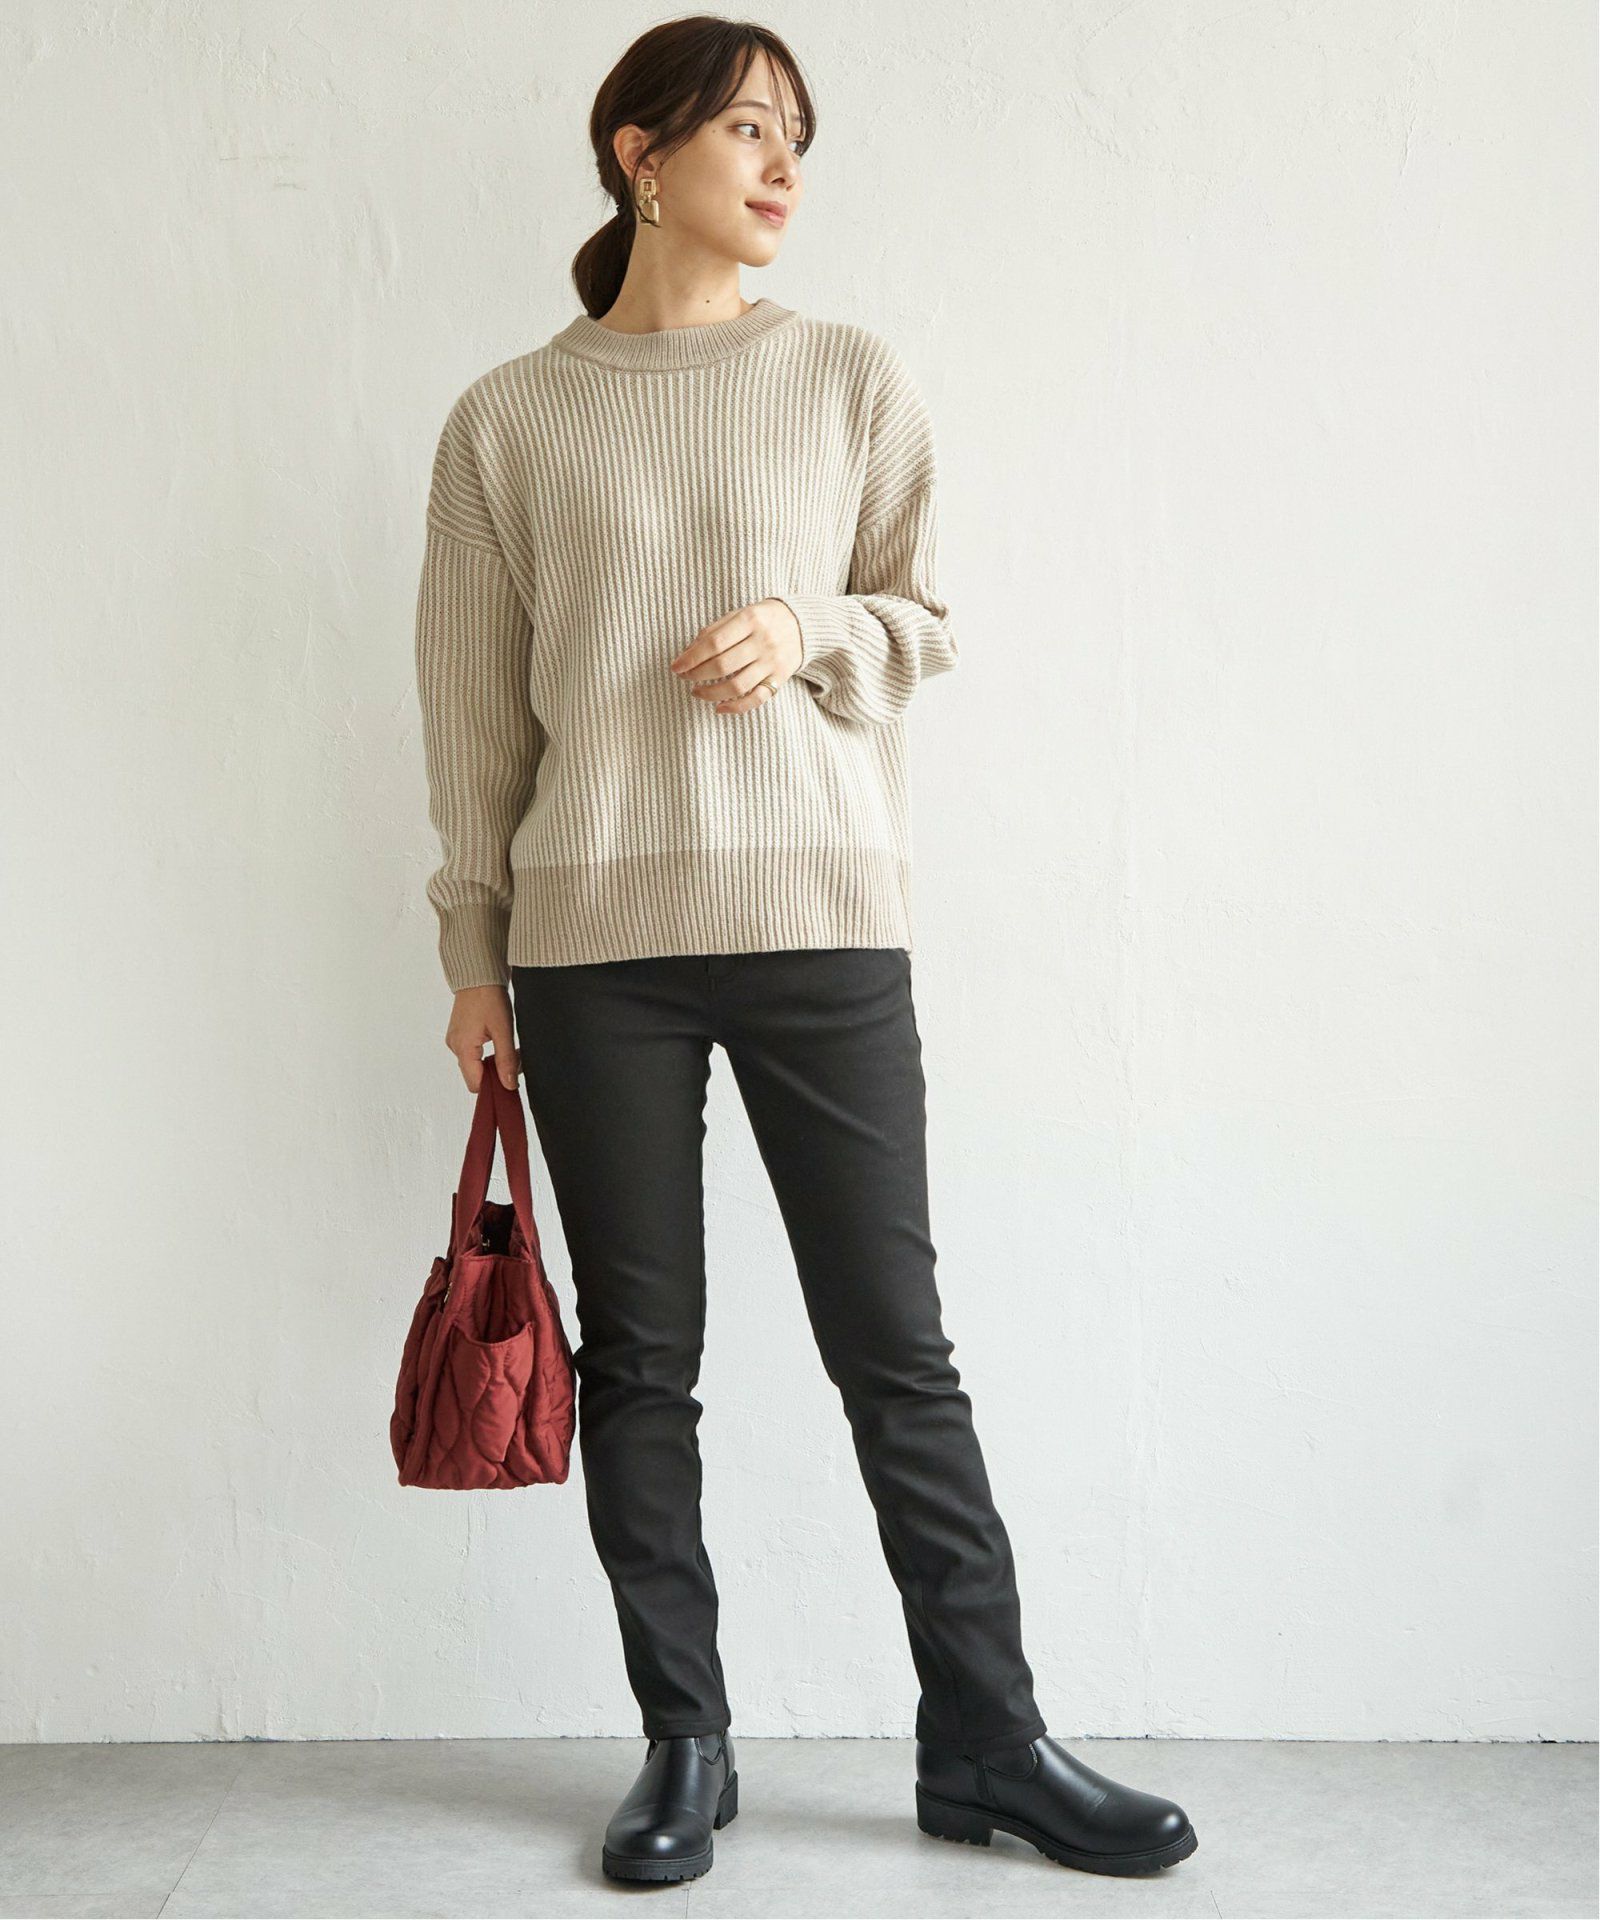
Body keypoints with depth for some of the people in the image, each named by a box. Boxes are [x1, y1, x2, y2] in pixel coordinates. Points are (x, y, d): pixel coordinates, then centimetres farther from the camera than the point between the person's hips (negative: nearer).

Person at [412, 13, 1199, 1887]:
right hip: (594, 933, 0)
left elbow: (923, 624, 14)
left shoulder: (852, 378, 8)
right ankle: (685, 1745, 19)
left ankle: (985, 1743, 14)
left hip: (820, 910, 0)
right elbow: (475, 710, 8)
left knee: (897, 1348, 2)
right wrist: (472, 955, 6)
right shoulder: (509, 420, 6)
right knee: (638, 1361, 6)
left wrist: (811, 632, -8)